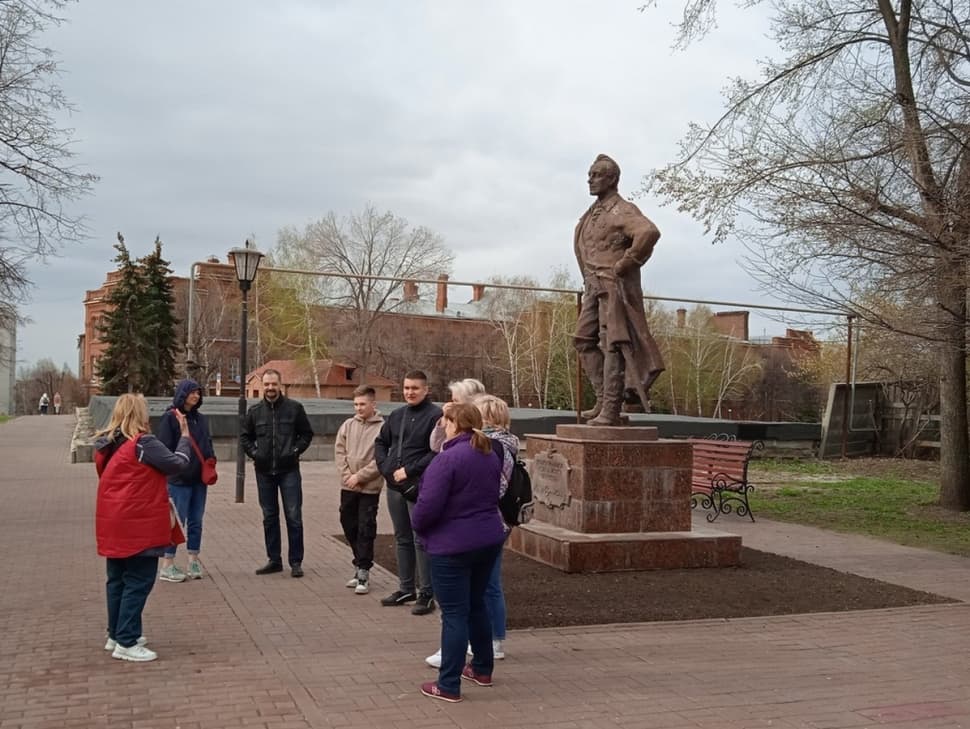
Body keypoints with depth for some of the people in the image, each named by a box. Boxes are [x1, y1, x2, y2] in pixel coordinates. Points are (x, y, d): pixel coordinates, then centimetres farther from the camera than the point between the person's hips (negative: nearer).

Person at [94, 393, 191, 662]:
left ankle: (116, 635, 28)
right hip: (139, 526, -8)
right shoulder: (144, 443, -17)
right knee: (138, 583, -1)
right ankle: (127, 643, 0)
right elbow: (177, 463, -10)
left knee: (117, 580, 18)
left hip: (112, 525, 8)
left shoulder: (104, 446, 8)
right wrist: (185, 436, 2)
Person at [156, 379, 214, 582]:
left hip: (199, 479, 7)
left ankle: (193, 562, 20)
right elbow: (165, 448, -11)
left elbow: (208, 444, 18)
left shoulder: (201, 419, 13)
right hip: (179, 480, -7)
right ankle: (167, 566, 7)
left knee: (196, 521, 11)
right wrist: (170, 472, -15)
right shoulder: (170, 418, -7)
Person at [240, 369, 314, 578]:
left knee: (293, 516, -4)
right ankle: (274, 560, 20)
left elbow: (307, 434, 6)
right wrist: (253, 453, 3)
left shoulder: (294, 408, -1)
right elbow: (244, 437, 17)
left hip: (288, 470, -3)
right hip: (264, 472, 3)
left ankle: (296, 562, 4)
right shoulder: (255, 411, 7)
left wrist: (295, 451, -5)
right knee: (269, 517, 10)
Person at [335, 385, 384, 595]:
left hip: (370, 488, -5)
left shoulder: (382, 428, -8)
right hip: (348, 486, 5)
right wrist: (347, 475, -7)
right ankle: (360, 565, 29)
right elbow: (339, 451, 6)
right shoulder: (348, 425, 7)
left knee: (366, 530, -2)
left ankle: (363, 572, 5)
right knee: (348, 525, 14)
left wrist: (359, 476, -14)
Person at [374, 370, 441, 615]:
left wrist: (409, 470, -17)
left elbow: (437, 453, -17)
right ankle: (405, 589, 27)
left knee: (422, 541, -3)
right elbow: (381, 443, 21)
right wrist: (387, 468, 4)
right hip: (394, 487, 7)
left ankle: (426, 594, 6)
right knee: (402, 539, 16)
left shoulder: (435, 415, -9)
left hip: (420, 488, -7)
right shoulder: (396, 415, 13)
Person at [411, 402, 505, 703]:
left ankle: (449, 685, 6)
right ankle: (482, 668, 33)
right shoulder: (491, 456, 6)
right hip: (489, 540, 8)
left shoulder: (448, 458, -20)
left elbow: (429, 504, -22)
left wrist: (417, 525, -3)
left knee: (454, 613, -1)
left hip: (452, 545, -7)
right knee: (476, 604, 22)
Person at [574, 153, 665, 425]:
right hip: (594, 286, 9)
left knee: (612, 345, -8)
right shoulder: (593, 213, 16)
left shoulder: (622, 210, -11)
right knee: (585, 340, 8)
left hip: (614, 286, -9)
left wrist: (626, 263, -21)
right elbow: (582, 244, 35)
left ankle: (611, 409, -6)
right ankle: (603, 400, 13)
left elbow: (649, 232, -29)